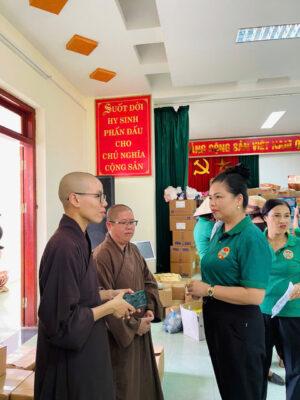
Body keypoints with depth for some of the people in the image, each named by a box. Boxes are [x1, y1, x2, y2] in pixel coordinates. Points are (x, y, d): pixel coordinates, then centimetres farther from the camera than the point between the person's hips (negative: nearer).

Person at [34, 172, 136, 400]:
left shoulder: (77, 239, 2)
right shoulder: (64, 247, -29)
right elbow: (62, 319, -27)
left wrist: (109, 294, 2)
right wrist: (110, 307, -17)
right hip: (71, 360, -9)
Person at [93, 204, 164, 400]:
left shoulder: (134, 250, 3)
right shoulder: (102, 255, -22)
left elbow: (149, 281, 11)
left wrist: (150, 309, -4)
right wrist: (133, 325, -16)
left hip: (141, 328, 7)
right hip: (119, 335, -7)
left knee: (143, 379, 21)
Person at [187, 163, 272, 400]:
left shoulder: (252, 238, -21)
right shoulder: (220, 231, 5)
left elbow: (255, 295, -27)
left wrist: (209, 290, -21)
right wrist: (198, 289, 2)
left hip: (239, 326, -8)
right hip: (215, 319, 8)